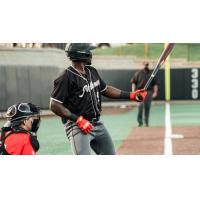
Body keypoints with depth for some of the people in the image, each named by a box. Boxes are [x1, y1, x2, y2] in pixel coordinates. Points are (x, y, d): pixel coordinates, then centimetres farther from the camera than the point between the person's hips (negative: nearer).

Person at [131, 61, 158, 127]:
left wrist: (155, 92, -2)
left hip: (149, 92, 1)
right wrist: (133, 91, -5)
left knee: (147, 108, 1)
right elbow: (133, 82, 6)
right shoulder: (138, 73, 7)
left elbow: (155, 83, 9)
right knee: (140, 106, -12)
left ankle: (146, 122, 10)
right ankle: (140, 121, -5)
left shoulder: (152, 74, 11)